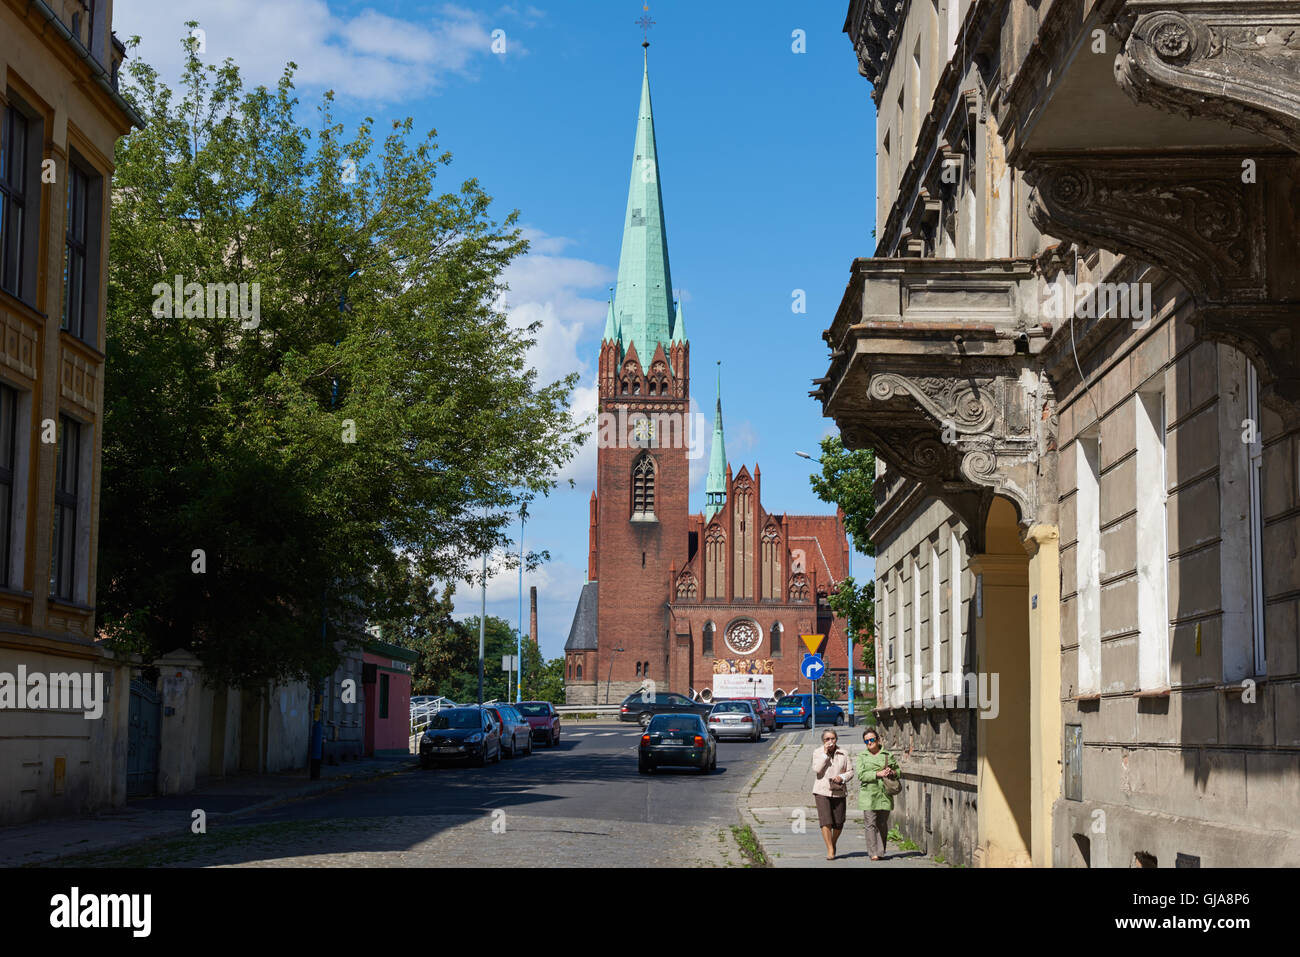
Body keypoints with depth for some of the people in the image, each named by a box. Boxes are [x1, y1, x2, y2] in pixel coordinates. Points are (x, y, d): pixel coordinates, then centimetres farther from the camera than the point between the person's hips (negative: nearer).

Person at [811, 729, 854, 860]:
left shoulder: (843, 753, 7)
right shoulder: (817, 753, 3)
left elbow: (850, 771, 8)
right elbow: (816, 769, -12)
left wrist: (842, 777, -12)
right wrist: (825, 753, -13)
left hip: (839, 792, 2)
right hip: (822, 791, -2)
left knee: (839, 823, 5)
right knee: (825, 821, -13)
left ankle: (834, 843, 32)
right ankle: (830, 850, -7)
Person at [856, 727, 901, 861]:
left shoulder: (888, 755, 13)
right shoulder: (861, 757, 8)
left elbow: (899, 772, 20)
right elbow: (861, 775, -5)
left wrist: (893, 772, -3)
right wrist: (878, 774, -15)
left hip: (885, 795, 2)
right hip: (869, 795, -2)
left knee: (883, 824, 4)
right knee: (871, 824, -9)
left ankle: (880, 851, 15)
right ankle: (873, 853, -9)